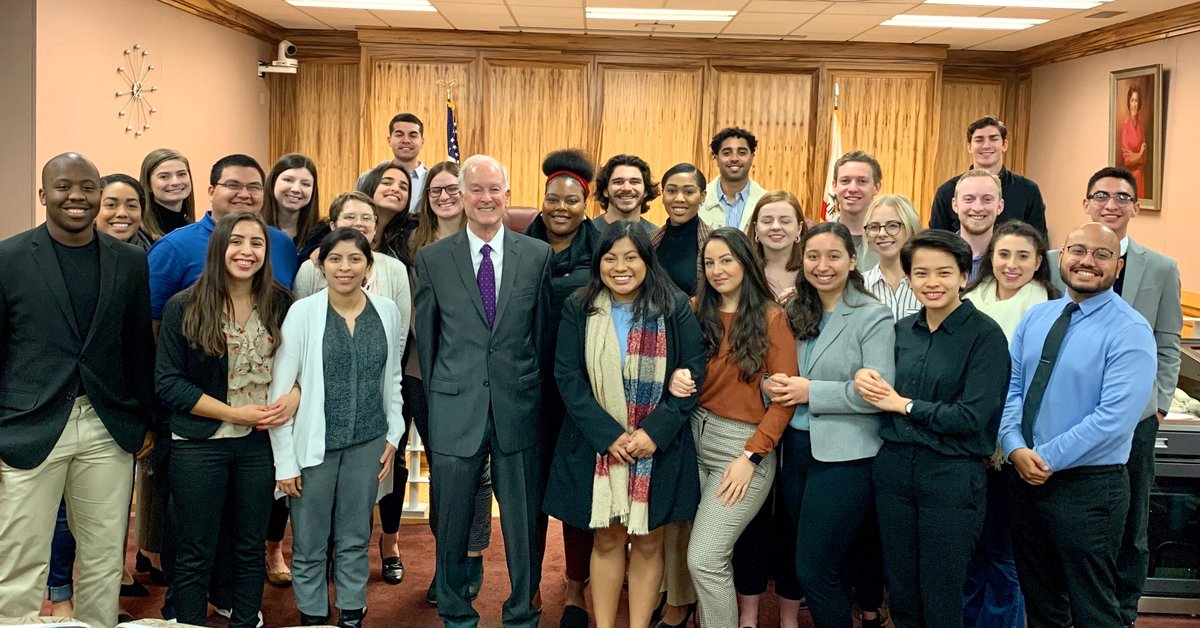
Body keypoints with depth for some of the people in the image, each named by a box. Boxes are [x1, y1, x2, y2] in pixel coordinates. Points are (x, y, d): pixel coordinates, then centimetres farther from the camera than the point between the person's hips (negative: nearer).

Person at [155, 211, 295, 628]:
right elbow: (169, 383, -8)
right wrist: (235, 413, -15)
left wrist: (293, 398, -13)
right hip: (200, 443, -2)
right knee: (195, 555, 7)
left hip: (261, 442, 3)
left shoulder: (280, 304, 1)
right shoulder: (184, 308, -7)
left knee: (250, 549, 13)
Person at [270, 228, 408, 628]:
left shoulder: (388, 312, -1)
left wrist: (393, 436, 8)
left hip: (367, 444, 2)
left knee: (355, 539, 14)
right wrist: (284, 461, -8)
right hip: (315, 444, -2)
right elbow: (280, 391, -8)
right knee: (310, 544, 9)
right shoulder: (302, 313, -9)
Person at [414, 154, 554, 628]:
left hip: (519, 410, 0)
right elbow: (425, 337, 7)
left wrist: (535, 392, 8)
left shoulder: (538, 255, 2)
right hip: (455, 411, 0)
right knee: (451, 523, 12)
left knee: (523, 522, 10)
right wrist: (434, 399, 9)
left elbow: (544, 331, 7)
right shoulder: (432, 259, 2)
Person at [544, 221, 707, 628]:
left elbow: (693, 373, -6)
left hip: (659, 447, 0)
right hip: (597, 446, 1)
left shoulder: (675, 308, -3)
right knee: (606, 539, 10)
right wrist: (608, 434, -15)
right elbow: (568, 376, -5)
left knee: (648, 542, 8)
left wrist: (655, 432, -16)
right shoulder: (578, 309, 0)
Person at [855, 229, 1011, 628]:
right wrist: (866, 379, -7)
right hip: (894, 467, 5)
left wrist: (904, 404, -9)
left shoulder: (985, 335, -10)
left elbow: (971, 417, -17)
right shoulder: (902, 330, 7)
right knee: (900, 594, 15)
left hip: (952, 476, -5)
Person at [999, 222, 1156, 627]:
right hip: (1024, 479, 6)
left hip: (1089, 487, -6)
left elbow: (1115, 416, -20)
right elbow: (1011, 386, 5)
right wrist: (1016, 448, -12)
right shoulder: (1036, 317, 7)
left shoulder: (1129, 331, -12)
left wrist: (1046, 458, -18)